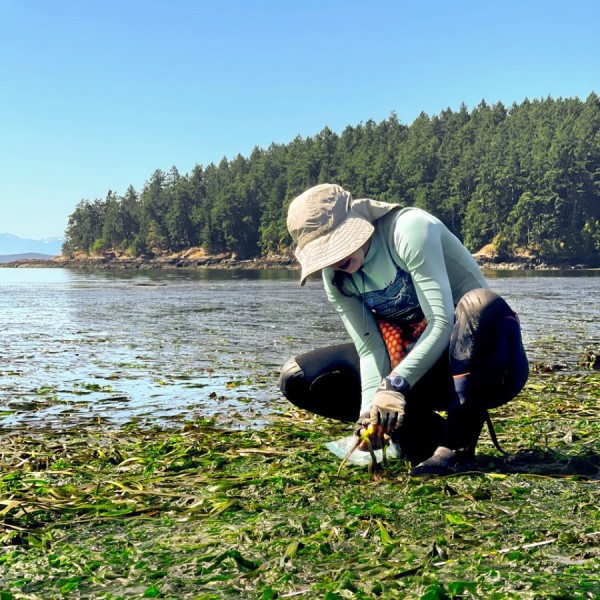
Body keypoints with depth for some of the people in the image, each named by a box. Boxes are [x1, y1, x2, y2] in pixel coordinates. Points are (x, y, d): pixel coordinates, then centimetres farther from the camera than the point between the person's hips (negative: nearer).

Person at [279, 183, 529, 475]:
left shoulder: (409, 229, -21)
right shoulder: (336, 279, -2)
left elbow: (442, 320, -28)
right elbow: (371, 349, -9)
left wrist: (396, 384, -36)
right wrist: (370, 408, -26)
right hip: (418, 368, 6)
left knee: (479, 303, -40)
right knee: (298, 379, -6)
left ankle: (457, 447, -27)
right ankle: (430, 433, -6)